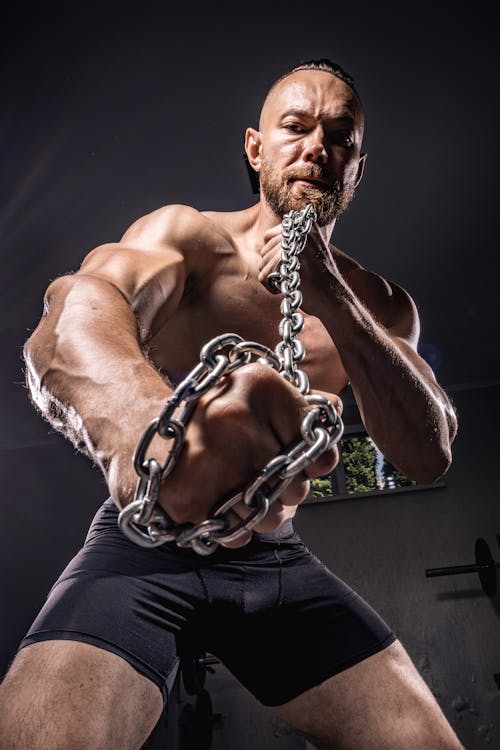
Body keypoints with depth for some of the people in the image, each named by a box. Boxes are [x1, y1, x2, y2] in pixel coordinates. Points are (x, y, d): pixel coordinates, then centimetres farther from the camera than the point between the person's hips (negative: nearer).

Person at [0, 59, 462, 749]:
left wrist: (332, 299, -20)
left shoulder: (380, 306, 7)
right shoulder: (186, 235, -5)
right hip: (148, 544, -3)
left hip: (280, 563, 4)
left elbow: (429, 455, -6)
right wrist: (141, 419, -53)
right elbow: (69, 317, -27)